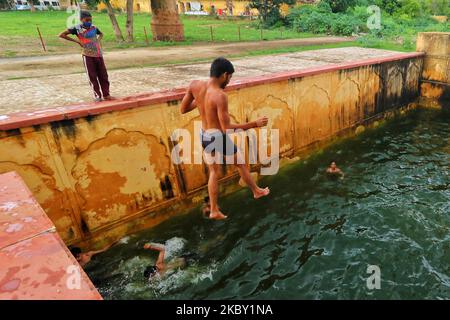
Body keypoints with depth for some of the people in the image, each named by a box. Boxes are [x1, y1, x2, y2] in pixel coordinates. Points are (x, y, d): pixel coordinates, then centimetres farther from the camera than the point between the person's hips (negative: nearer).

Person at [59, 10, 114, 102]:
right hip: (87, 55, -4)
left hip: (98, 54, 4)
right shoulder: (77, 28, -7)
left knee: (103, 75, 4)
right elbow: (61, 35, -9)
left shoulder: (94, 27, 5)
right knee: (92, 76, 1)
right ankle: (97, 95, 9)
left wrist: (98, 41, 7)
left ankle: (106, 94, 11)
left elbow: (101, 34, 27)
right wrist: (76, 41, -11)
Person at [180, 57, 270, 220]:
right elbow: (227, 128, -27)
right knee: (241, 164, 20)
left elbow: (183, 109, 2)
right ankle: (257, 191, 43)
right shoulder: (220, 96, -27)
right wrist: (255, 124, -21)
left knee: (214, 172, 21)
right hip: (219, 137, -6)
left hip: (204, 136, 6)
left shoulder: (194, 85, -8)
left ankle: (214, 210, 26)